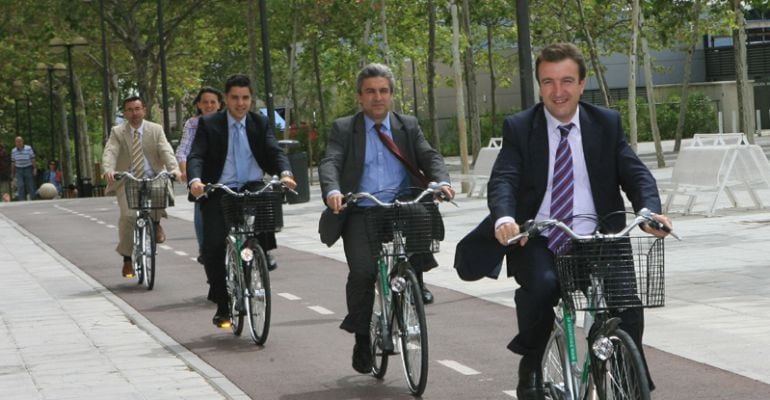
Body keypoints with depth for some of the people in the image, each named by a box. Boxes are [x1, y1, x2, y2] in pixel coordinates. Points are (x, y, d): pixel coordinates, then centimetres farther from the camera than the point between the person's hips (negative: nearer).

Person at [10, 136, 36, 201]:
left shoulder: (28, 148, -4)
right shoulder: (13, 151, 5)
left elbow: (33, 159, -3)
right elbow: (13, 162, 11)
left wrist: (35, 168, -8)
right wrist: (12, 172, 13)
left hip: (28, 169, -2)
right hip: (19, 170, 2)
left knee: (30, 186, 2)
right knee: (20, 186, -7)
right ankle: (21, 200, -6)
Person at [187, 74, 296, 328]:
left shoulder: (260, 124, 9)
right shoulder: (208, 124, 3)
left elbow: (275, 151, -4)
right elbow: (195, 156, -8)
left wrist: (285, 173, -26)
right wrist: (195, 180, -30)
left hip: (252, 187, 1)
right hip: (219, 192, -1)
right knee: (214, 245, -13)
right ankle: (222, 304, 3)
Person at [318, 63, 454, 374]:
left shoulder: (408, 126, 15)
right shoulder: (343, 129, 8)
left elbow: (429, 157, 3)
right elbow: (329, 163, -7)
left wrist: (441, 182, -20)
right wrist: (332, 191, -29)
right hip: (360, 211, -2)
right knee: (362, 272, -19)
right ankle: (362, 340, 0)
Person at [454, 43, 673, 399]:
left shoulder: (607, 124, 8)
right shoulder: (519, 128, 3)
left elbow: (635, 174, -3)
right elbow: (503, 179, -10)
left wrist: (650, 210, -25)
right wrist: (504, 218, -33)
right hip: (537, 241, -1)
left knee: (628, 304, -21)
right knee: (541, 285, -32)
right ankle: (530, 368, -5)